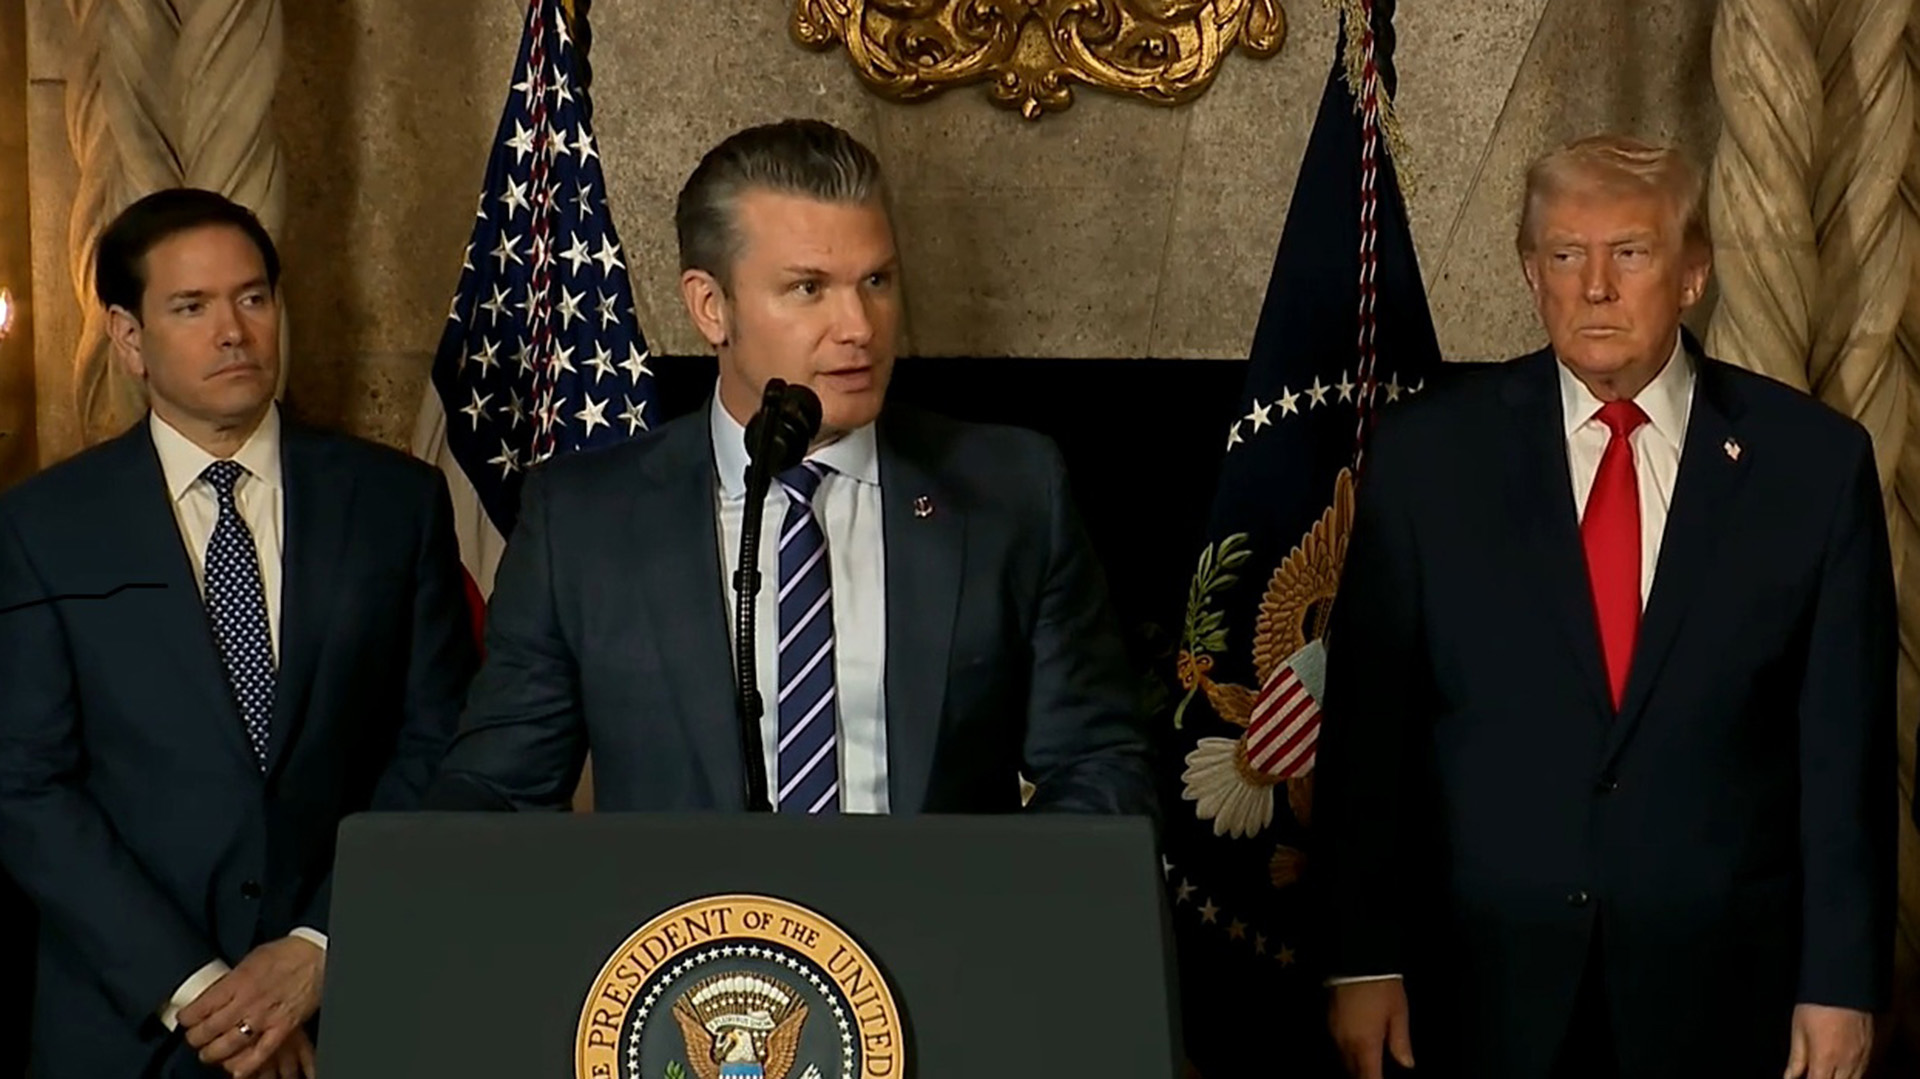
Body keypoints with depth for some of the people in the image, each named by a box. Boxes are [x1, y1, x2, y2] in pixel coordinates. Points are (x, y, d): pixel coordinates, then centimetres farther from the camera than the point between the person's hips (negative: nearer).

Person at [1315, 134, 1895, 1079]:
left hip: (1723, 990, 0)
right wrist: (1362, 960, -4)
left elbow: (1845, 746, -1)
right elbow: (1366, 724, -1)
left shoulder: (1813, 461, -2)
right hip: (1486, 980, 0)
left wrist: (1842, 982, -2)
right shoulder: (1428, 452, -2)